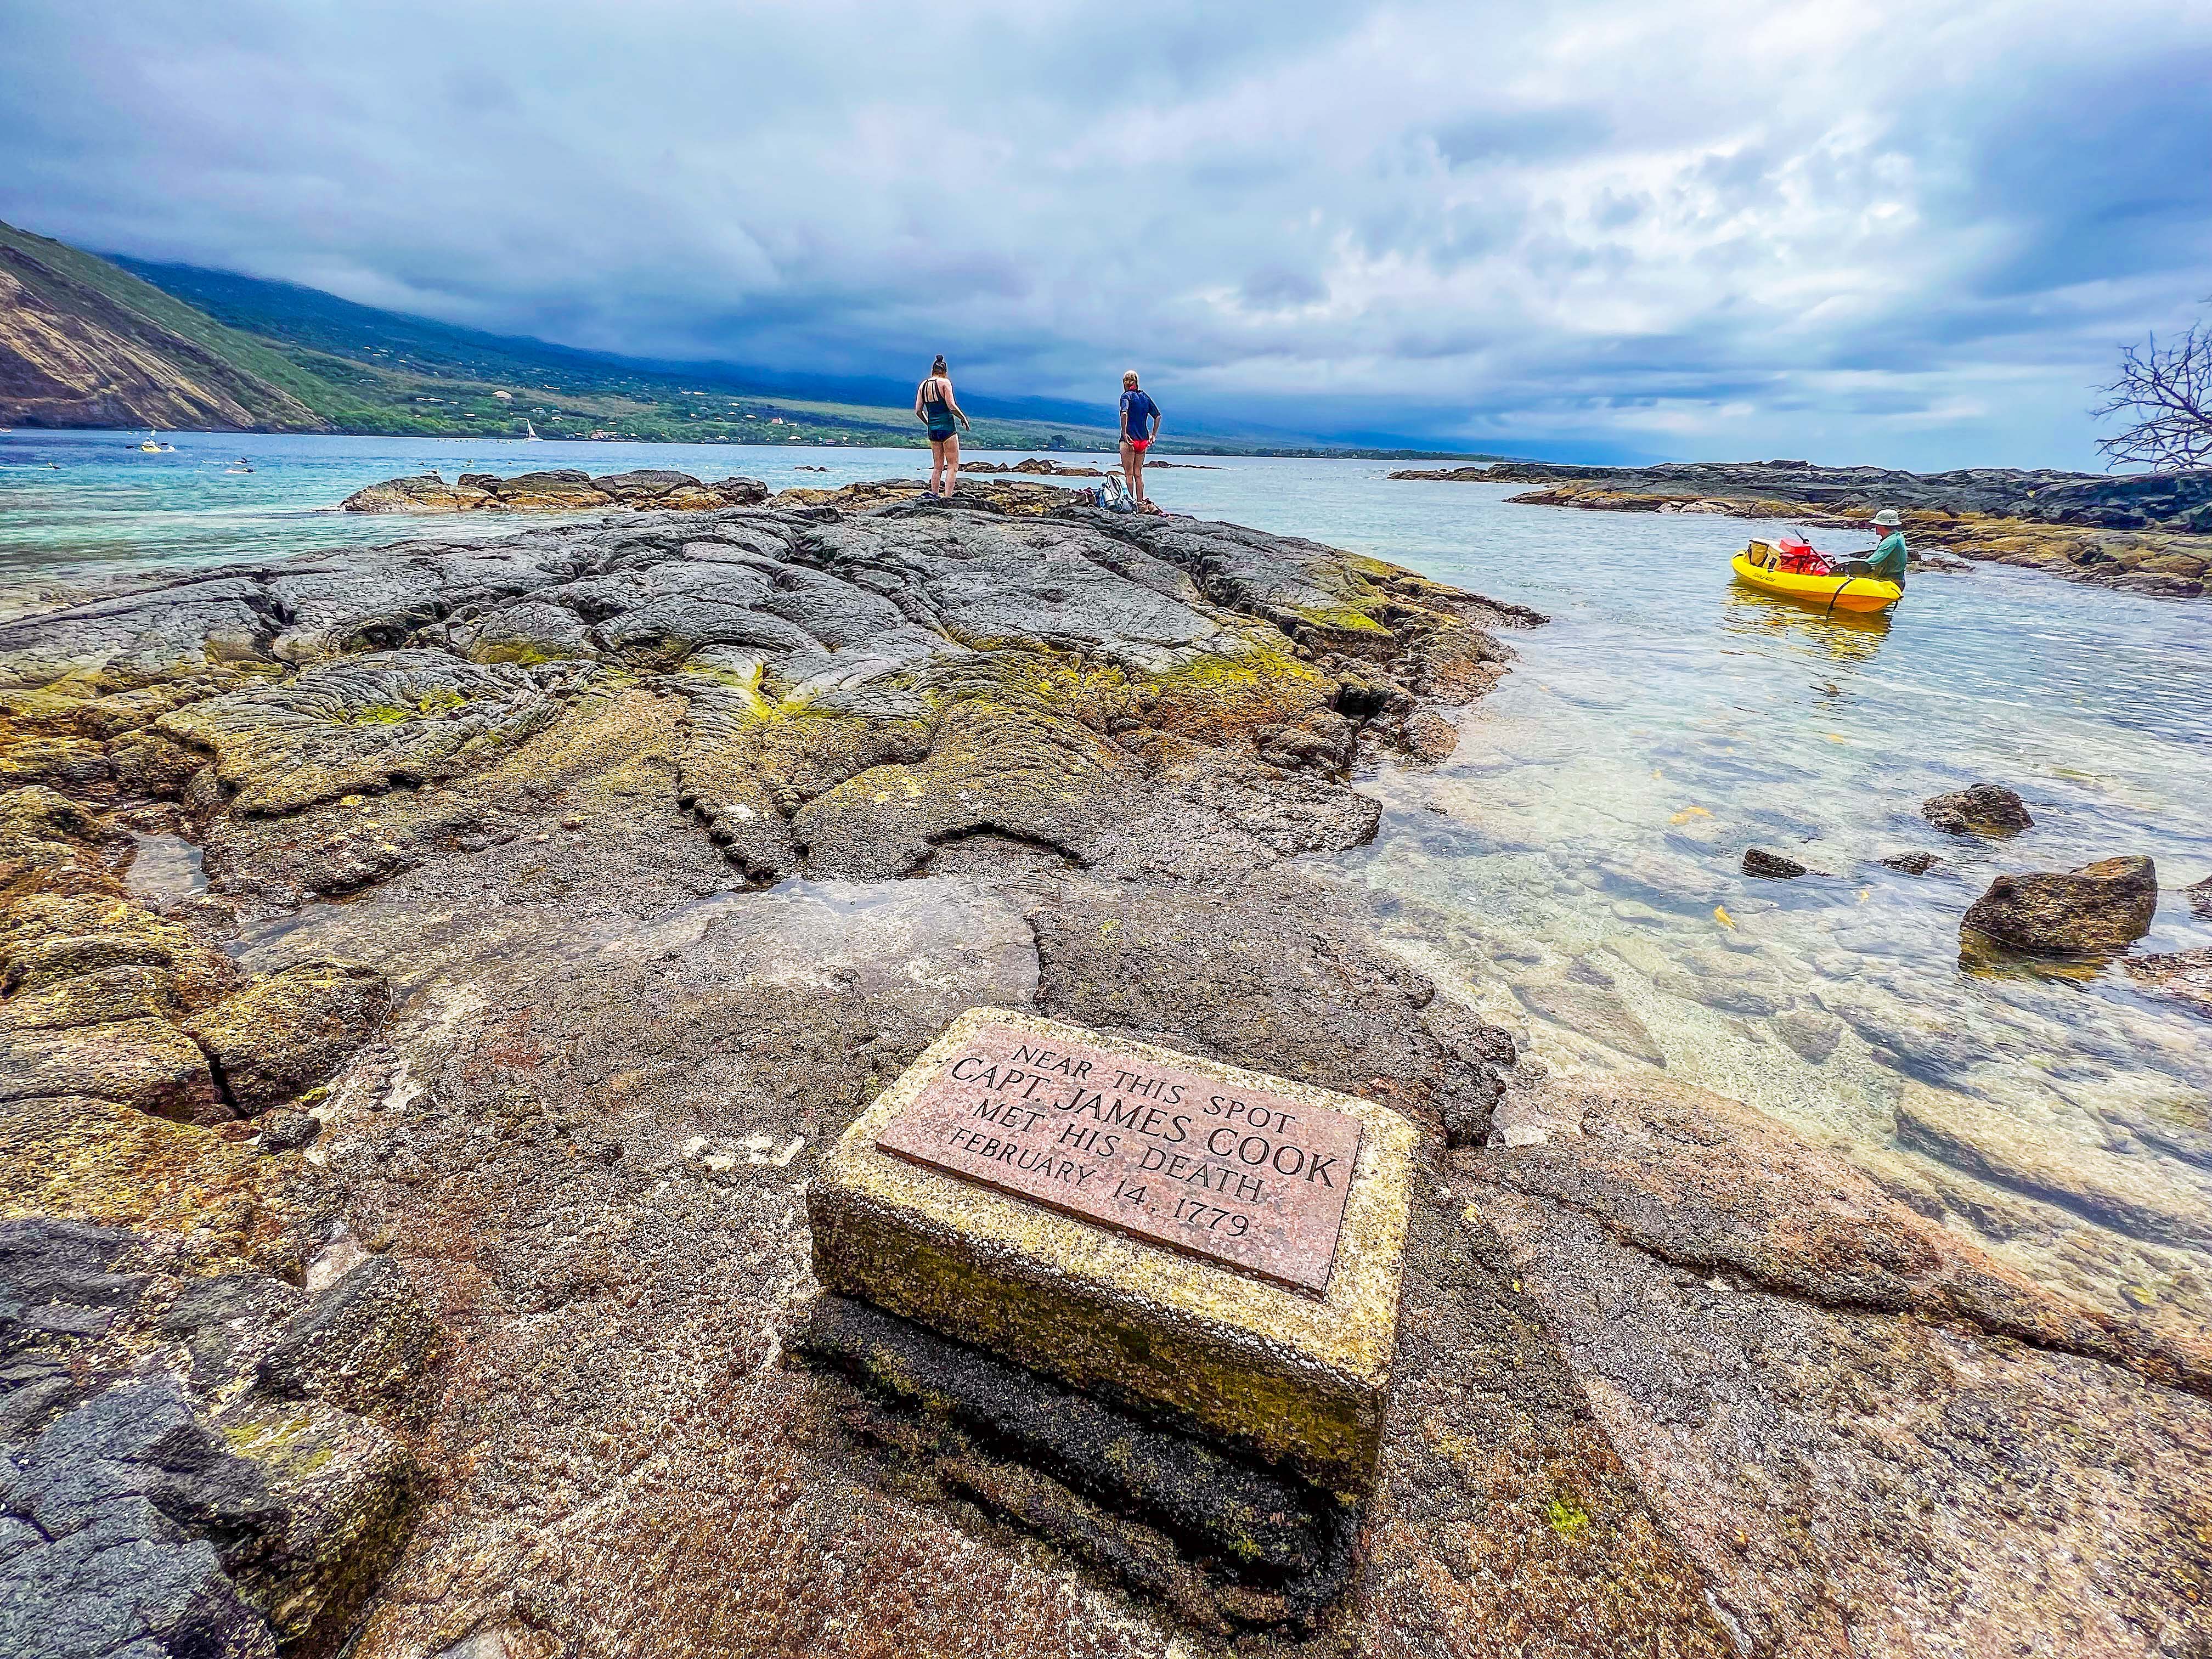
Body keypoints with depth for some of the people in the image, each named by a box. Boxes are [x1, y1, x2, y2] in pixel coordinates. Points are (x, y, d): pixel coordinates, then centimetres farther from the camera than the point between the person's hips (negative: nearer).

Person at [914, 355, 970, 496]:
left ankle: (934, 495, 11)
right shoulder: (945, 382, -6)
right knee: (953, 466, -3)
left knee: (938, 466, 14)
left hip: (932, 430, 6)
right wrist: (964, 419, 1)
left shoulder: (923, 385, 10)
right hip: (948, 428, -6)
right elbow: (952, 406, -14)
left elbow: (918, 411, 8)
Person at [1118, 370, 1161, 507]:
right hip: (1143, 441, 6)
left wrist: (1124, 433, -21)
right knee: (1138, 474, 12)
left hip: (1129, 439, -6)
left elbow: (1124, 413, -24)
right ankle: (1141, 504, 12)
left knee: (1129, 474, -2)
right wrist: (1153, 435, 15)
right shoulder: (1145, 397, 13)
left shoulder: (1127, 396, -5)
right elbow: (1158, 416, 15)